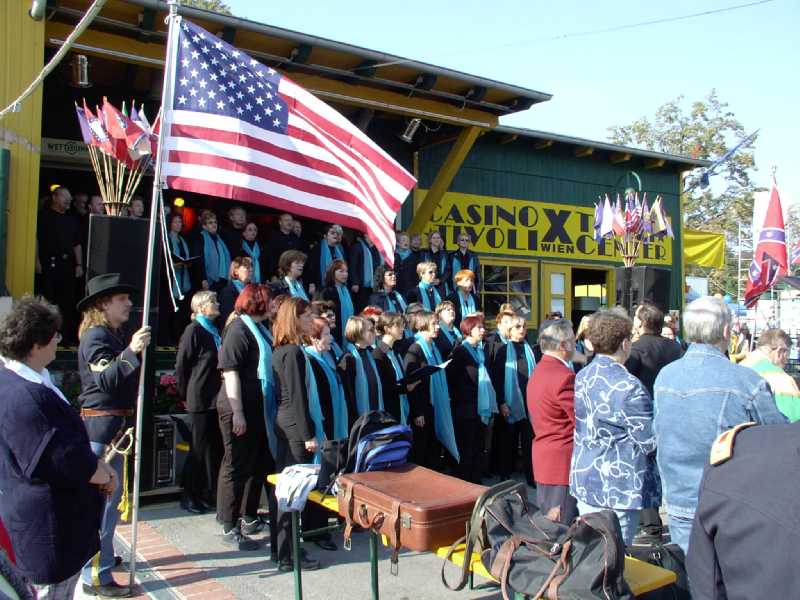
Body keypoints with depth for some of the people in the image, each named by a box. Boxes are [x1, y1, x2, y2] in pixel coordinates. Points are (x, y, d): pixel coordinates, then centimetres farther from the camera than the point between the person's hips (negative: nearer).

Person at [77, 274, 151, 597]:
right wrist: (131, 351, -35)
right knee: (101, 500, -7)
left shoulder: (115, 334, 15)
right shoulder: (95, 335, -14)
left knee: (109, 497, 21)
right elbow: (105, 379, -28)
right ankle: (96, 577, 0)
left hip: (117, 425, 11)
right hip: (102, 427, -11)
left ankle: (100, 556, 37)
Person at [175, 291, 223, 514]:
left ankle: (211, 494, 22)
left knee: (215, 448, 11)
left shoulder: (214, 330, 13)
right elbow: (181, 365, -9)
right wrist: (186, 394, -3)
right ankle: (193, 496, 14)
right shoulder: (193, 330, -10)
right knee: (201, 449, 2)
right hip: (201, 400, -7)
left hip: (217, 399, 7)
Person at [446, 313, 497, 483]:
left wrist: (490, 405, 13)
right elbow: (451, 378, -12)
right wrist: (458, 399, -10)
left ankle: (476, 484, 23)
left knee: (478, 450, 13)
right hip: (466, 410, -7)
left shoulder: (480, 350, 12)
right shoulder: (460, 351, -9)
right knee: (466, 452, -1)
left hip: (481, 409, 7)